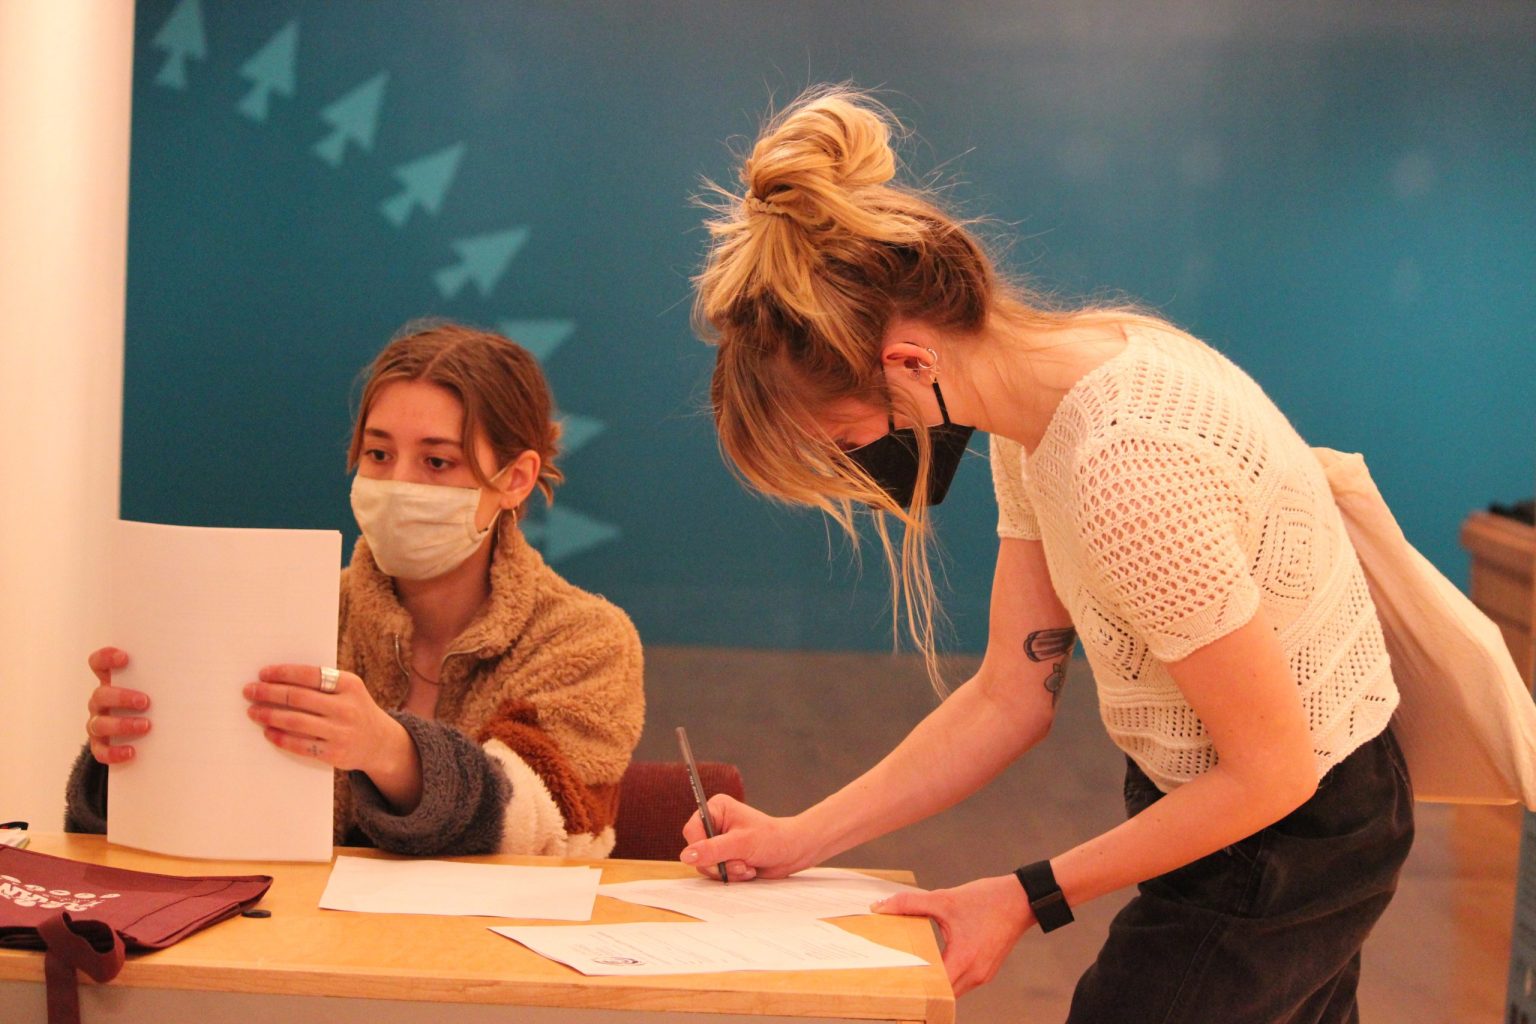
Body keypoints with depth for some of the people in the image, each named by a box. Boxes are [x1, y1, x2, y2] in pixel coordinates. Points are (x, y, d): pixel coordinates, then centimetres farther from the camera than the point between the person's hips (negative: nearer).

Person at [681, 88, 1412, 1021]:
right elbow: (1010, 698, 1)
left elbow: (1270, 770, -24)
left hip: (1286, 831, -8)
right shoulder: (1039, 408, -4)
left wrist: (1032, 898, -16)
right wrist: (799, 841, -4)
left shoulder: (1123, 470, -33)